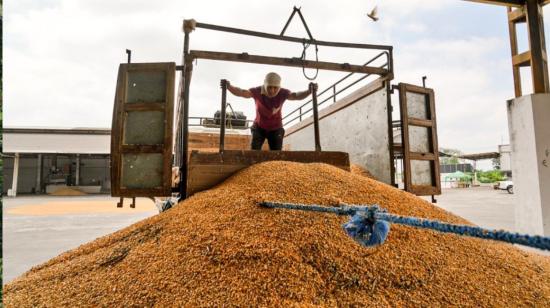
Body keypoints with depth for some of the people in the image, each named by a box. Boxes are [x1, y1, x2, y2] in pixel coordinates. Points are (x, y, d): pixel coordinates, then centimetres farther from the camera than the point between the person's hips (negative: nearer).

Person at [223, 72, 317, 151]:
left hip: (276, 128, 1)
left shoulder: (282, 93, -23)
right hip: (259, 127, 0)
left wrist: (309, 91, -58)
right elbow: (242, 92, -38)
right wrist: (229, 87, -57)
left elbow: (295, 96, -38)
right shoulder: (257, 91, -25)